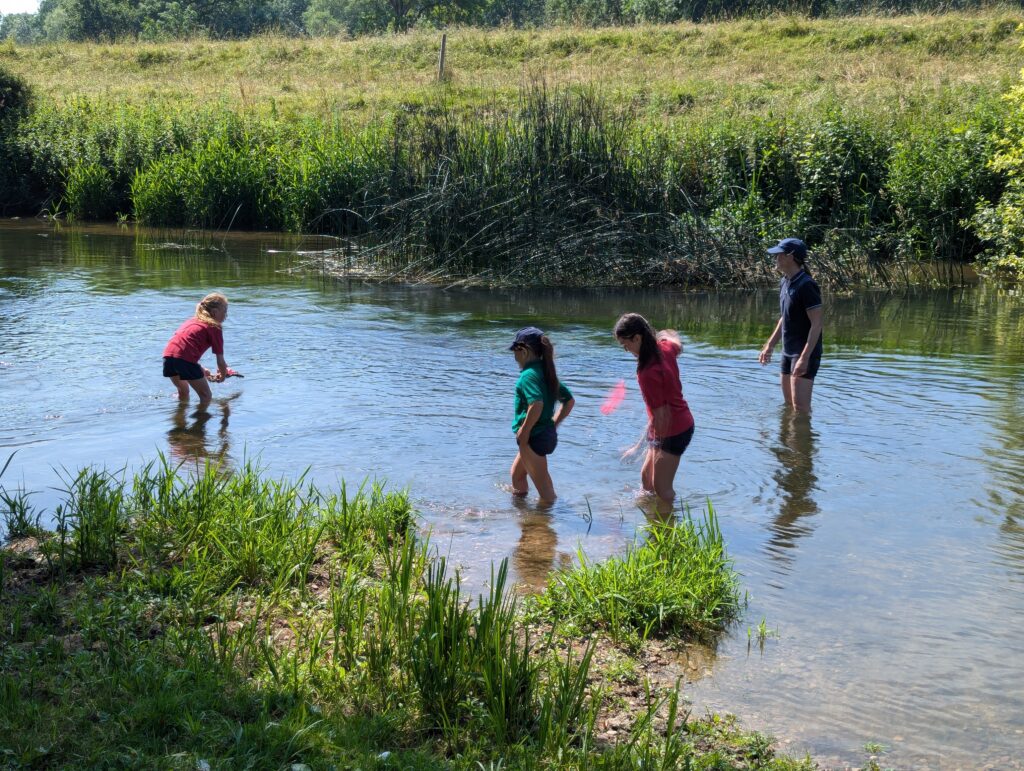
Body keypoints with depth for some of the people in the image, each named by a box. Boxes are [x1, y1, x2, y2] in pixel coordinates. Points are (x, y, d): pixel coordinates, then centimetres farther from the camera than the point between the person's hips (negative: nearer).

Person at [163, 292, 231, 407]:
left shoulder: (192, 320, 29)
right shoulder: (214, 327, 7)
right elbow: (221, 362, 6)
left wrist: (201, 369, 39)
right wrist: (223, 376, 26)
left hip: (168, 355, 8)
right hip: (185, 359, -8)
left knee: (183, 391, 31)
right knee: (206, 397, 2)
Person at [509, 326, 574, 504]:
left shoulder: (529, 375, -17)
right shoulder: (546, 372, 11)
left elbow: (536, 404, -33)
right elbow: (569, 400, 18)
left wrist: (524, 432, -23)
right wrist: (554, 423, 16)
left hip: (534, 437, -10)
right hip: (549, 434, 10)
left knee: (544, 489, -2)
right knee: (517, 474, 27)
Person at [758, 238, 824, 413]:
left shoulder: (806, 286, -19)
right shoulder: (785, 282, 9)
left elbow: (817, 323, -21)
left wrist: (805, 357, -25)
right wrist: (770, 345, 19)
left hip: (805, 353, -9)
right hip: (788, 351, 9)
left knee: (800, 405, -11)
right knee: (789, 403, 15)